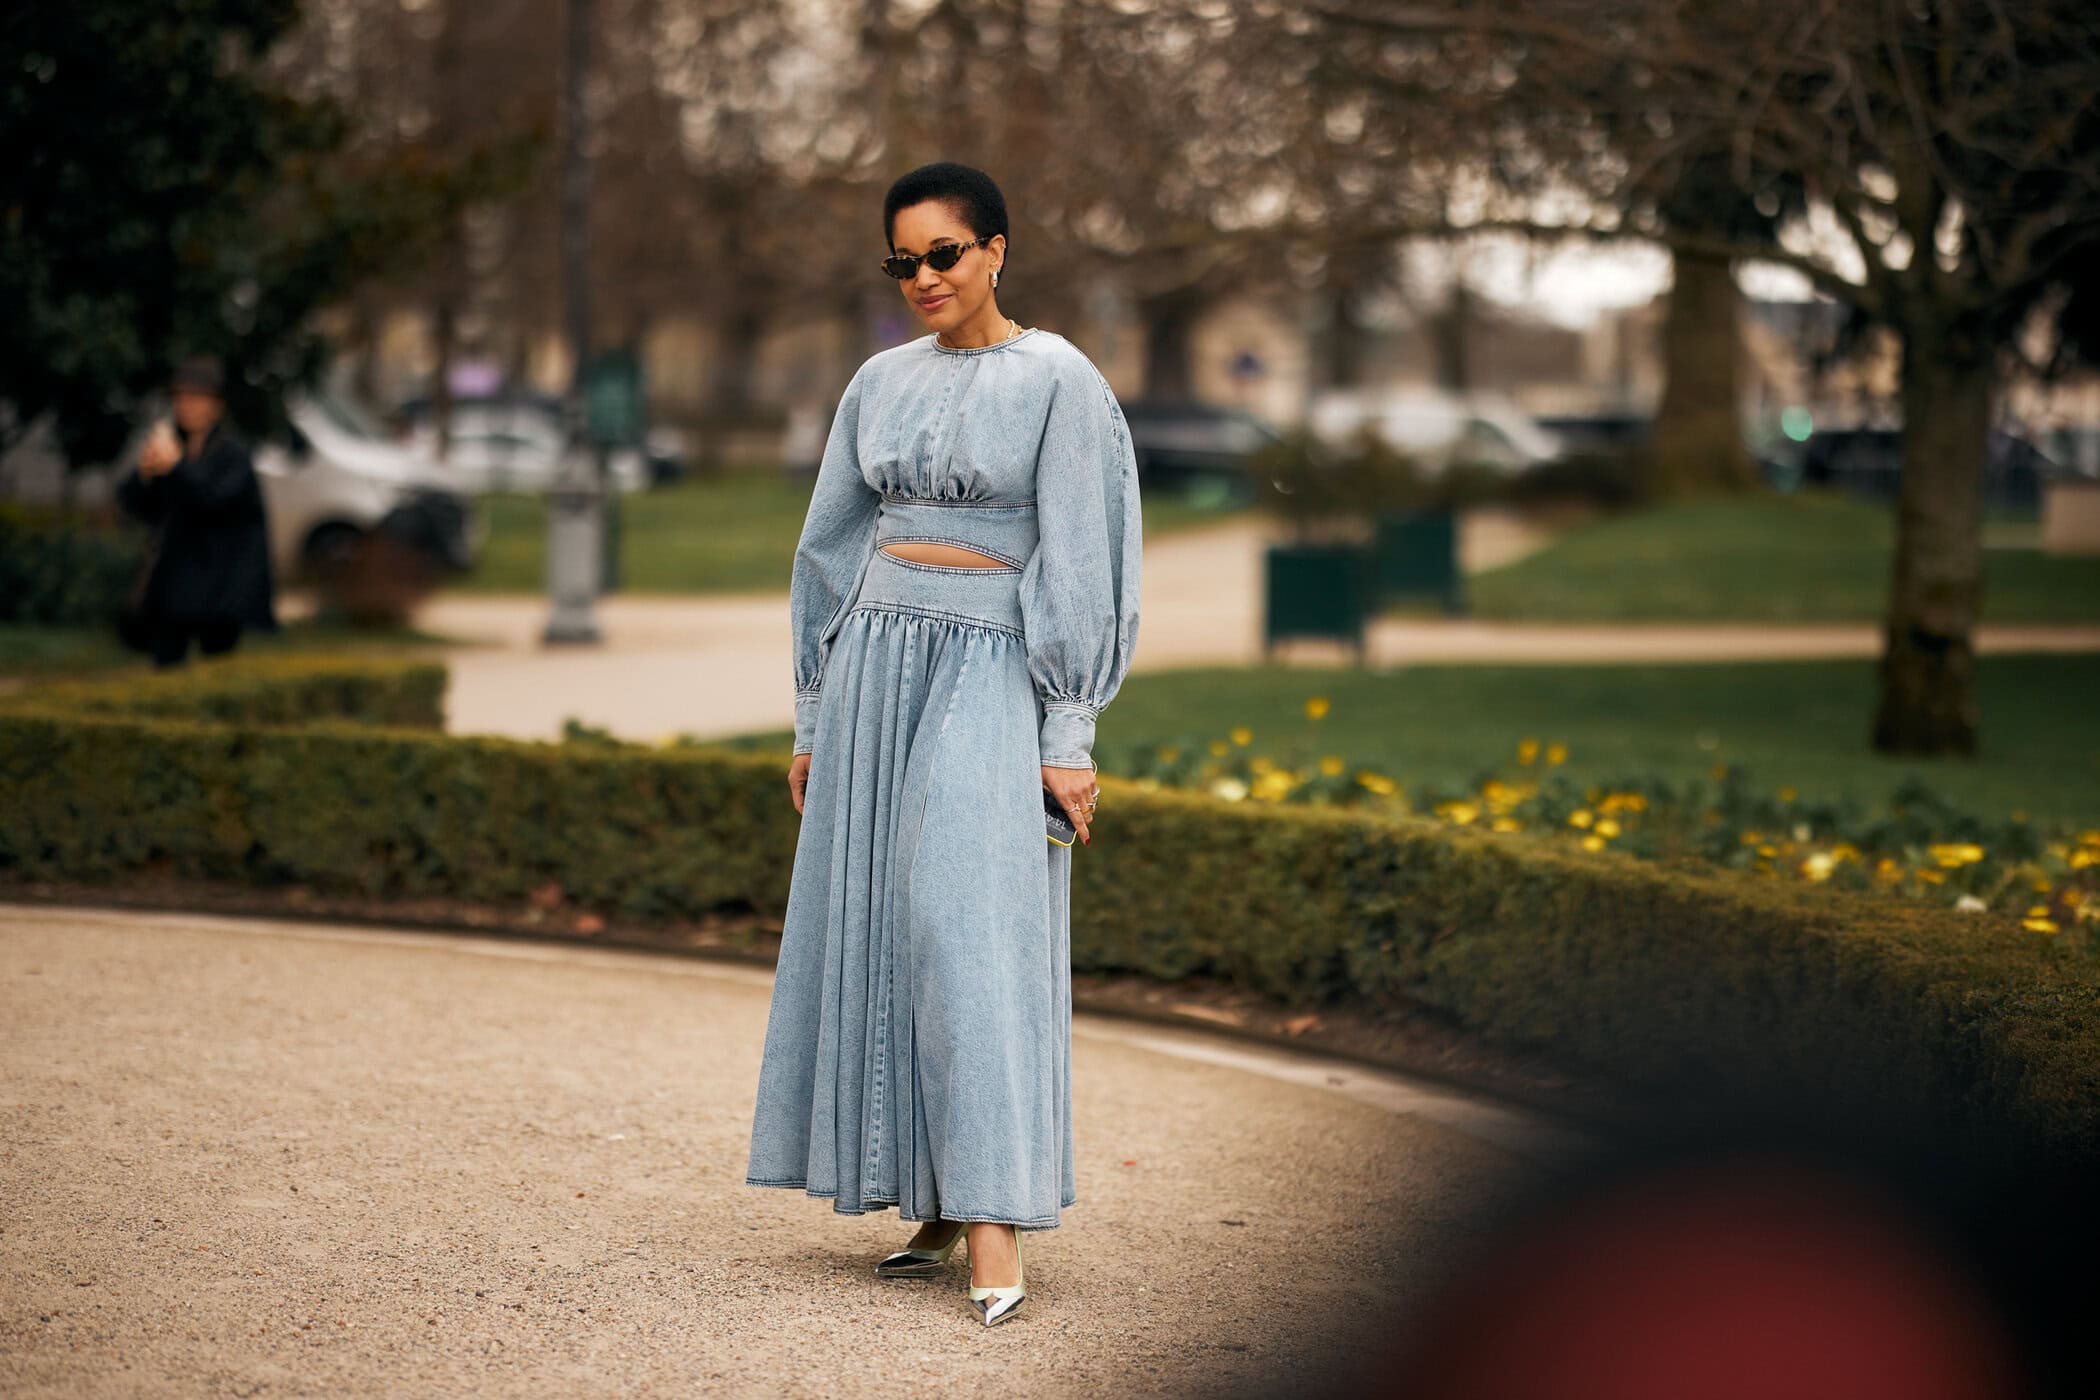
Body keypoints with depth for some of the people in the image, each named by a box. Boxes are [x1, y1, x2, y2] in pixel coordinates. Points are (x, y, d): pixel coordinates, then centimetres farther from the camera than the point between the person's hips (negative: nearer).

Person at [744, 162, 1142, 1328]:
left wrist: (1068, 737, -12)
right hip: (878, 665, 6)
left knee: (972, 924, -16)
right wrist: (814, 718, 14)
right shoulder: (880, 383, 11)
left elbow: (1078, 562, -8)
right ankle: (934, 1207, 11)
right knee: (875, 930, 4)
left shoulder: (1059, 382, -5)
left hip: (991, 674, -6)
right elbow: (834, 546, 16)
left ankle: (996, 1229, -18)